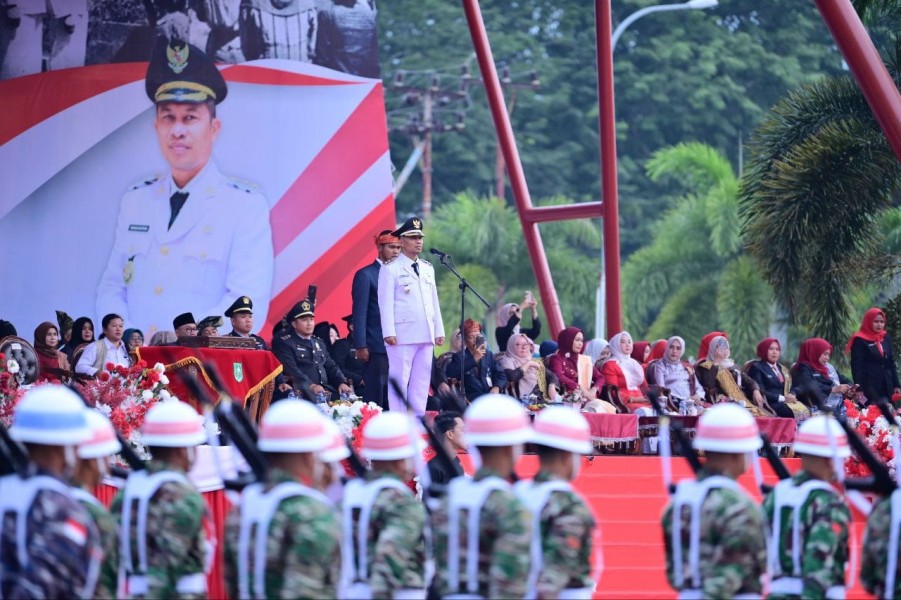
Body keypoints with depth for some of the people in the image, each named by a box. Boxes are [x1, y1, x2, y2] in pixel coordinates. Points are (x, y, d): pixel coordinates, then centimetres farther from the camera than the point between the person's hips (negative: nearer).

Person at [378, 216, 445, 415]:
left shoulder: (428, 268, 19)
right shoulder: (390, 268, 0)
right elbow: (386, 302, -6)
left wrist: (439, 331, 13)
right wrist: (389, 332, -14)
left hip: (426, 336, 6)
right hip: (402, 335, -6)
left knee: (422, 382, 6)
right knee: (399, 381, -6)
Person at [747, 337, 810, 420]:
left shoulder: (782, 369, 27)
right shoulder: (757, 368, 4)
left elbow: (790, 388, 22)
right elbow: (760, 392, -7)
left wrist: (792, 396, -3)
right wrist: (782, 398, -12)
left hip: (786, 402, 7)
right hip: (770, 404, -7)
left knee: (806, 411, -24)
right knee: (796, 412, -33)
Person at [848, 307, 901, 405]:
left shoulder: (886, 337, 13)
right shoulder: (860, 340, -5)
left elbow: (891, 363, 17)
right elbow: (856, 366, -9)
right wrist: (859, 389, -16)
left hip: (886, 386, 6)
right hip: (869, 386, -6)